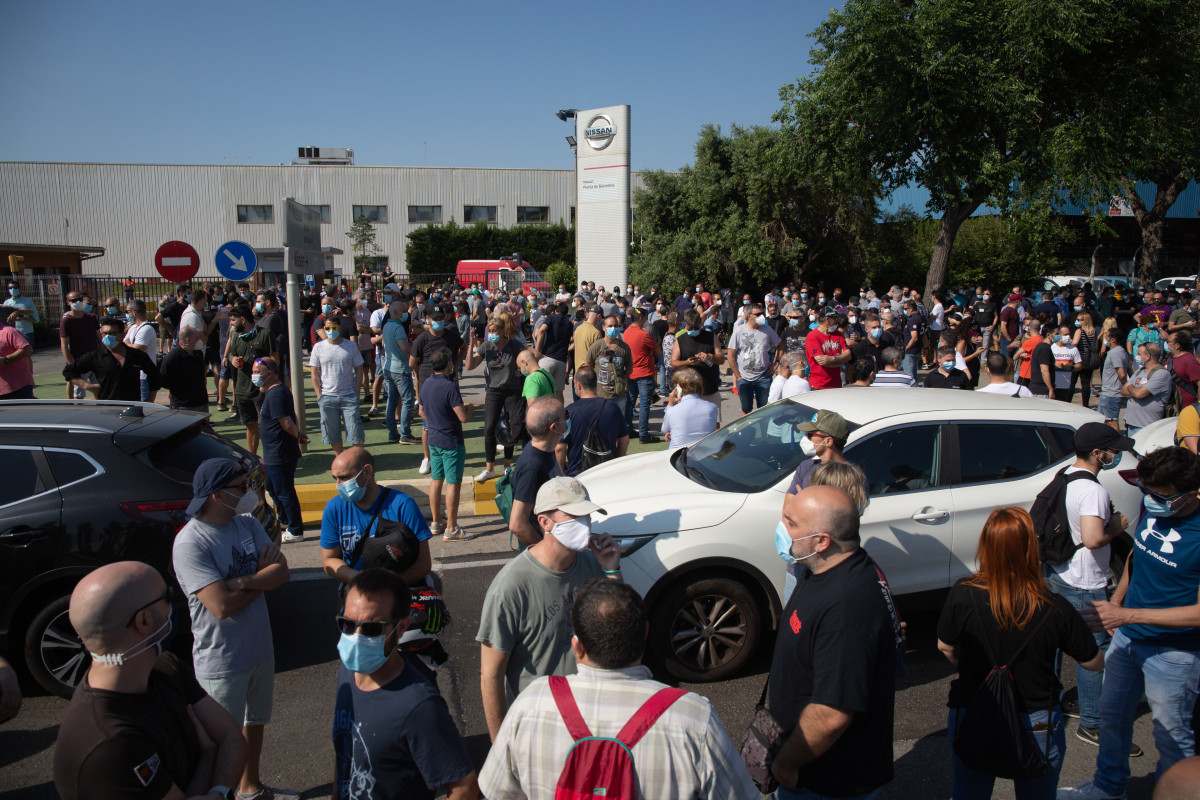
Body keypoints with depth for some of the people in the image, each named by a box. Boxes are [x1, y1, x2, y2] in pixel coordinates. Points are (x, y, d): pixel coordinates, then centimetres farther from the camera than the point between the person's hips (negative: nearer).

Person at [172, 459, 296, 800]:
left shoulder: (248, 523, -2)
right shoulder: (190, 543, -24)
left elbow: (283, 573, -9)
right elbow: (222, 606, -29)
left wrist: (242, 582, -26)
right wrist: (263, 574, -14)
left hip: (260, 649, 8)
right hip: (222, 662, -8)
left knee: (254, 722, 26)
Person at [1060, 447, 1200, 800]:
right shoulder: (1150, 506, -5)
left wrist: (1126, 615, -27)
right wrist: (1116, 601, 14)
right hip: (1128, 636, 7)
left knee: (1171, 735, 12)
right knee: (1112, 714, 22)